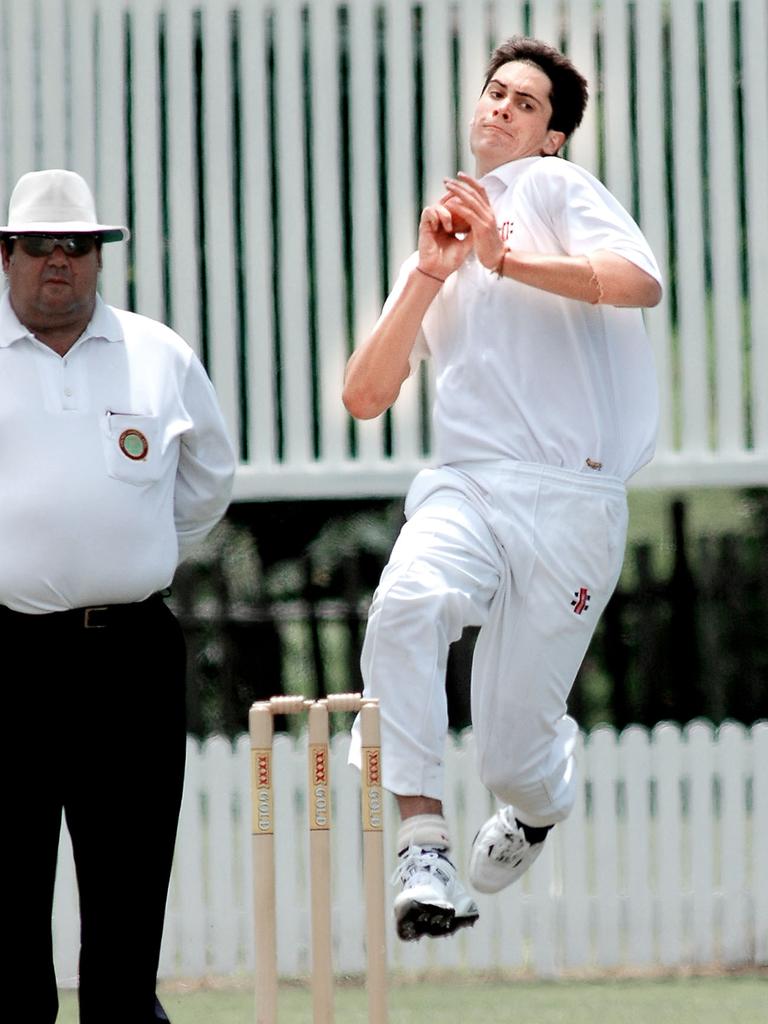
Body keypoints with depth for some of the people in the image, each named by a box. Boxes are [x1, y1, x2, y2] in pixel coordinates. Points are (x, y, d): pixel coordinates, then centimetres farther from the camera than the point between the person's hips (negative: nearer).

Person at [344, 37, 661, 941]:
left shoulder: (553, 188, 6)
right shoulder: (435, 246, 24)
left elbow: (640, 283, -15)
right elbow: (364, 397, 14)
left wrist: (505, 260, -14)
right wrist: (430, 276, 3)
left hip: (571, 501, -4)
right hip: (465, 490, 4)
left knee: (513, 750, -2)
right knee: (406, 604, -33)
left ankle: (540, 805, 37)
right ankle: (423, 851, -34)